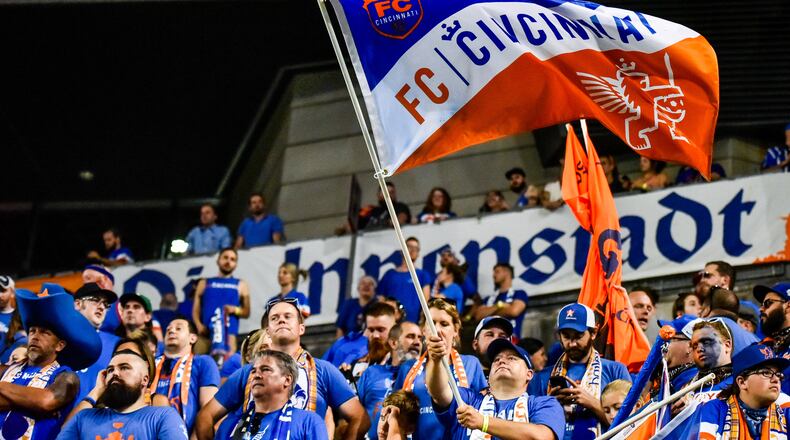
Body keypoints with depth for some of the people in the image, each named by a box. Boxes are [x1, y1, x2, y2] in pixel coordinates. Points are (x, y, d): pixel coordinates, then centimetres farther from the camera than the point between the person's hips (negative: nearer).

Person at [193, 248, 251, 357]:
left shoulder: (240, 285, 19)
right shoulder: (204, 283, 21)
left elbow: (246, 312, 14)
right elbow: (195, 309, 14)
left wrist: (235, 310, -8)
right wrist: (198, 325, -6)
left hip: (229, 330, -1)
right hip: (205, 330, 1)